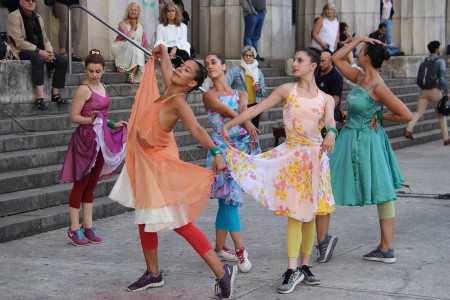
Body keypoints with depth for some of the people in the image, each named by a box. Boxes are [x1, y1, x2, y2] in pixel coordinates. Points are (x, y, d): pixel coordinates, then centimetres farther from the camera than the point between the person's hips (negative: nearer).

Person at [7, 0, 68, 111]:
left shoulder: (38, 18, 15)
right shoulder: (14, 16, -8)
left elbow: (45, 39, 14)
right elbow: (19, 42, -17)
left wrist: (49, 51, -8)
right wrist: (39, 51, -23)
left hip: (40, 52, 7)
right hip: (21, 52, -7)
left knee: (63, 61, -12)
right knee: (38, 58, -39)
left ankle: (55, 94, -9)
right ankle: (40, 98, -43)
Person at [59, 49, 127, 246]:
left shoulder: (102, 87, 12)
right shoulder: (84, 89, -12)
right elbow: (74, 116, -15)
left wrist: (113, 125, 13)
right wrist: (90, 120, -30)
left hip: (101, 139, 7)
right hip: (86, 138, -7)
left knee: (92, 184, 12)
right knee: (81, 184, -2)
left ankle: (87, 226, 18)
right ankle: (74, 229, 4)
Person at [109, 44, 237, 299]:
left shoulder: (178, 101, -22)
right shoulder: (169, 89, 0)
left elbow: (196, 128, -38)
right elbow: (166, 67, 22)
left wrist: (216, 151, -51)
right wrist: (162, 52, 39)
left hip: (160, 166, -9)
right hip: (145, 163, 9)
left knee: (180, 223, -13)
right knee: (145, 220, 17)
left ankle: (222, 272, -13)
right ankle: (153, 274, 29)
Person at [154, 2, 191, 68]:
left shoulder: (183, 26, 22)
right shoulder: (160, 26, 18)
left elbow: (183, 40, 7)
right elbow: (159, 42, 6)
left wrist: (175, 48, -17)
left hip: (179, 48, 2)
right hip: (166, 50, -1)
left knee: (185, 55, -38)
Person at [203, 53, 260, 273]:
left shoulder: (240, 94, 15)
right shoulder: (209, 95, 3)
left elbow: (243, 108, -7)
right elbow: (226, 110, -14)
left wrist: (243, 113, -30)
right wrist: (244, 122, -29)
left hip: (243, 146, 4)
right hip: (223, 147, -4)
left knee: (227, 198, 8)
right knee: (230, 197, -10)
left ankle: (220, 247, 15)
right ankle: (240, 250, -12)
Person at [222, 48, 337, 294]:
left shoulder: (326, 99, 6)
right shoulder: (287, 90, 4)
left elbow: (330, 121, -13)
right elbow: (257, 109, 1)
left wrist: (331, 133, -37)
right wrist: (229, 125, -2)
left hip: (316, 156, 2)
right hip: (292, 155, -2)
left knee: (310, 213, 6)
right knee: (295, 213, -8)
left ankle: (304, 266, 15)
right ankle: (292, 270, -10)